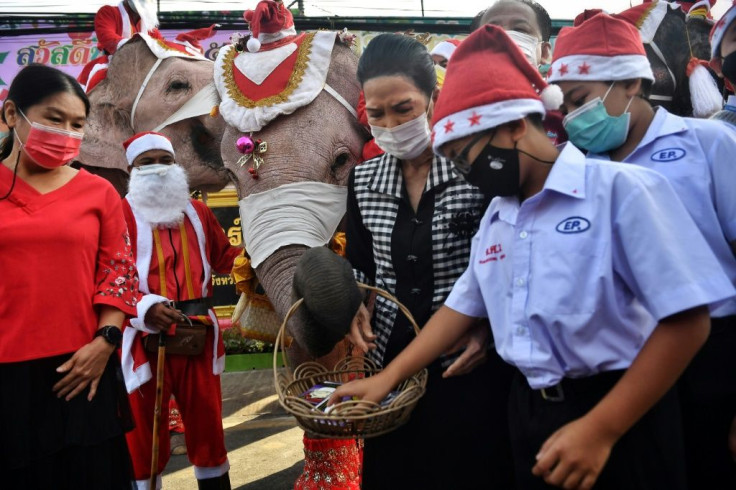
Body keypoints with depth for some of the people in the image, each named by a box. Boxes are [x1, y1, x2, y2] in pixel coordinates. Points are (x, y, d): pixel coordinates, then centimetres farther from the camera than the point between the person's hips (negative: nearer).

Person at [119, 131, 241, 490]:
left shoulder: (198, 212, 14)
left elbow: (226, 258, 22)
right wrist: (145, 308, -26)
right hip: (146, 337, -4)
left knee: (206, 421, 13)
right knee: (144, 428, 7)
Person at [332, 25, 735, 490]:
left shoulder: (620, 189, -15)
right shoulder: (494, 217, 8)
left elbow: (686, 320, -18)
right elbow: (463, 307, 16)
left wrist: (600, 428, -19)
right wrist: (389, 376, 12)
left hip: (619, 417, -6)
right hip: (528, 411, 7)